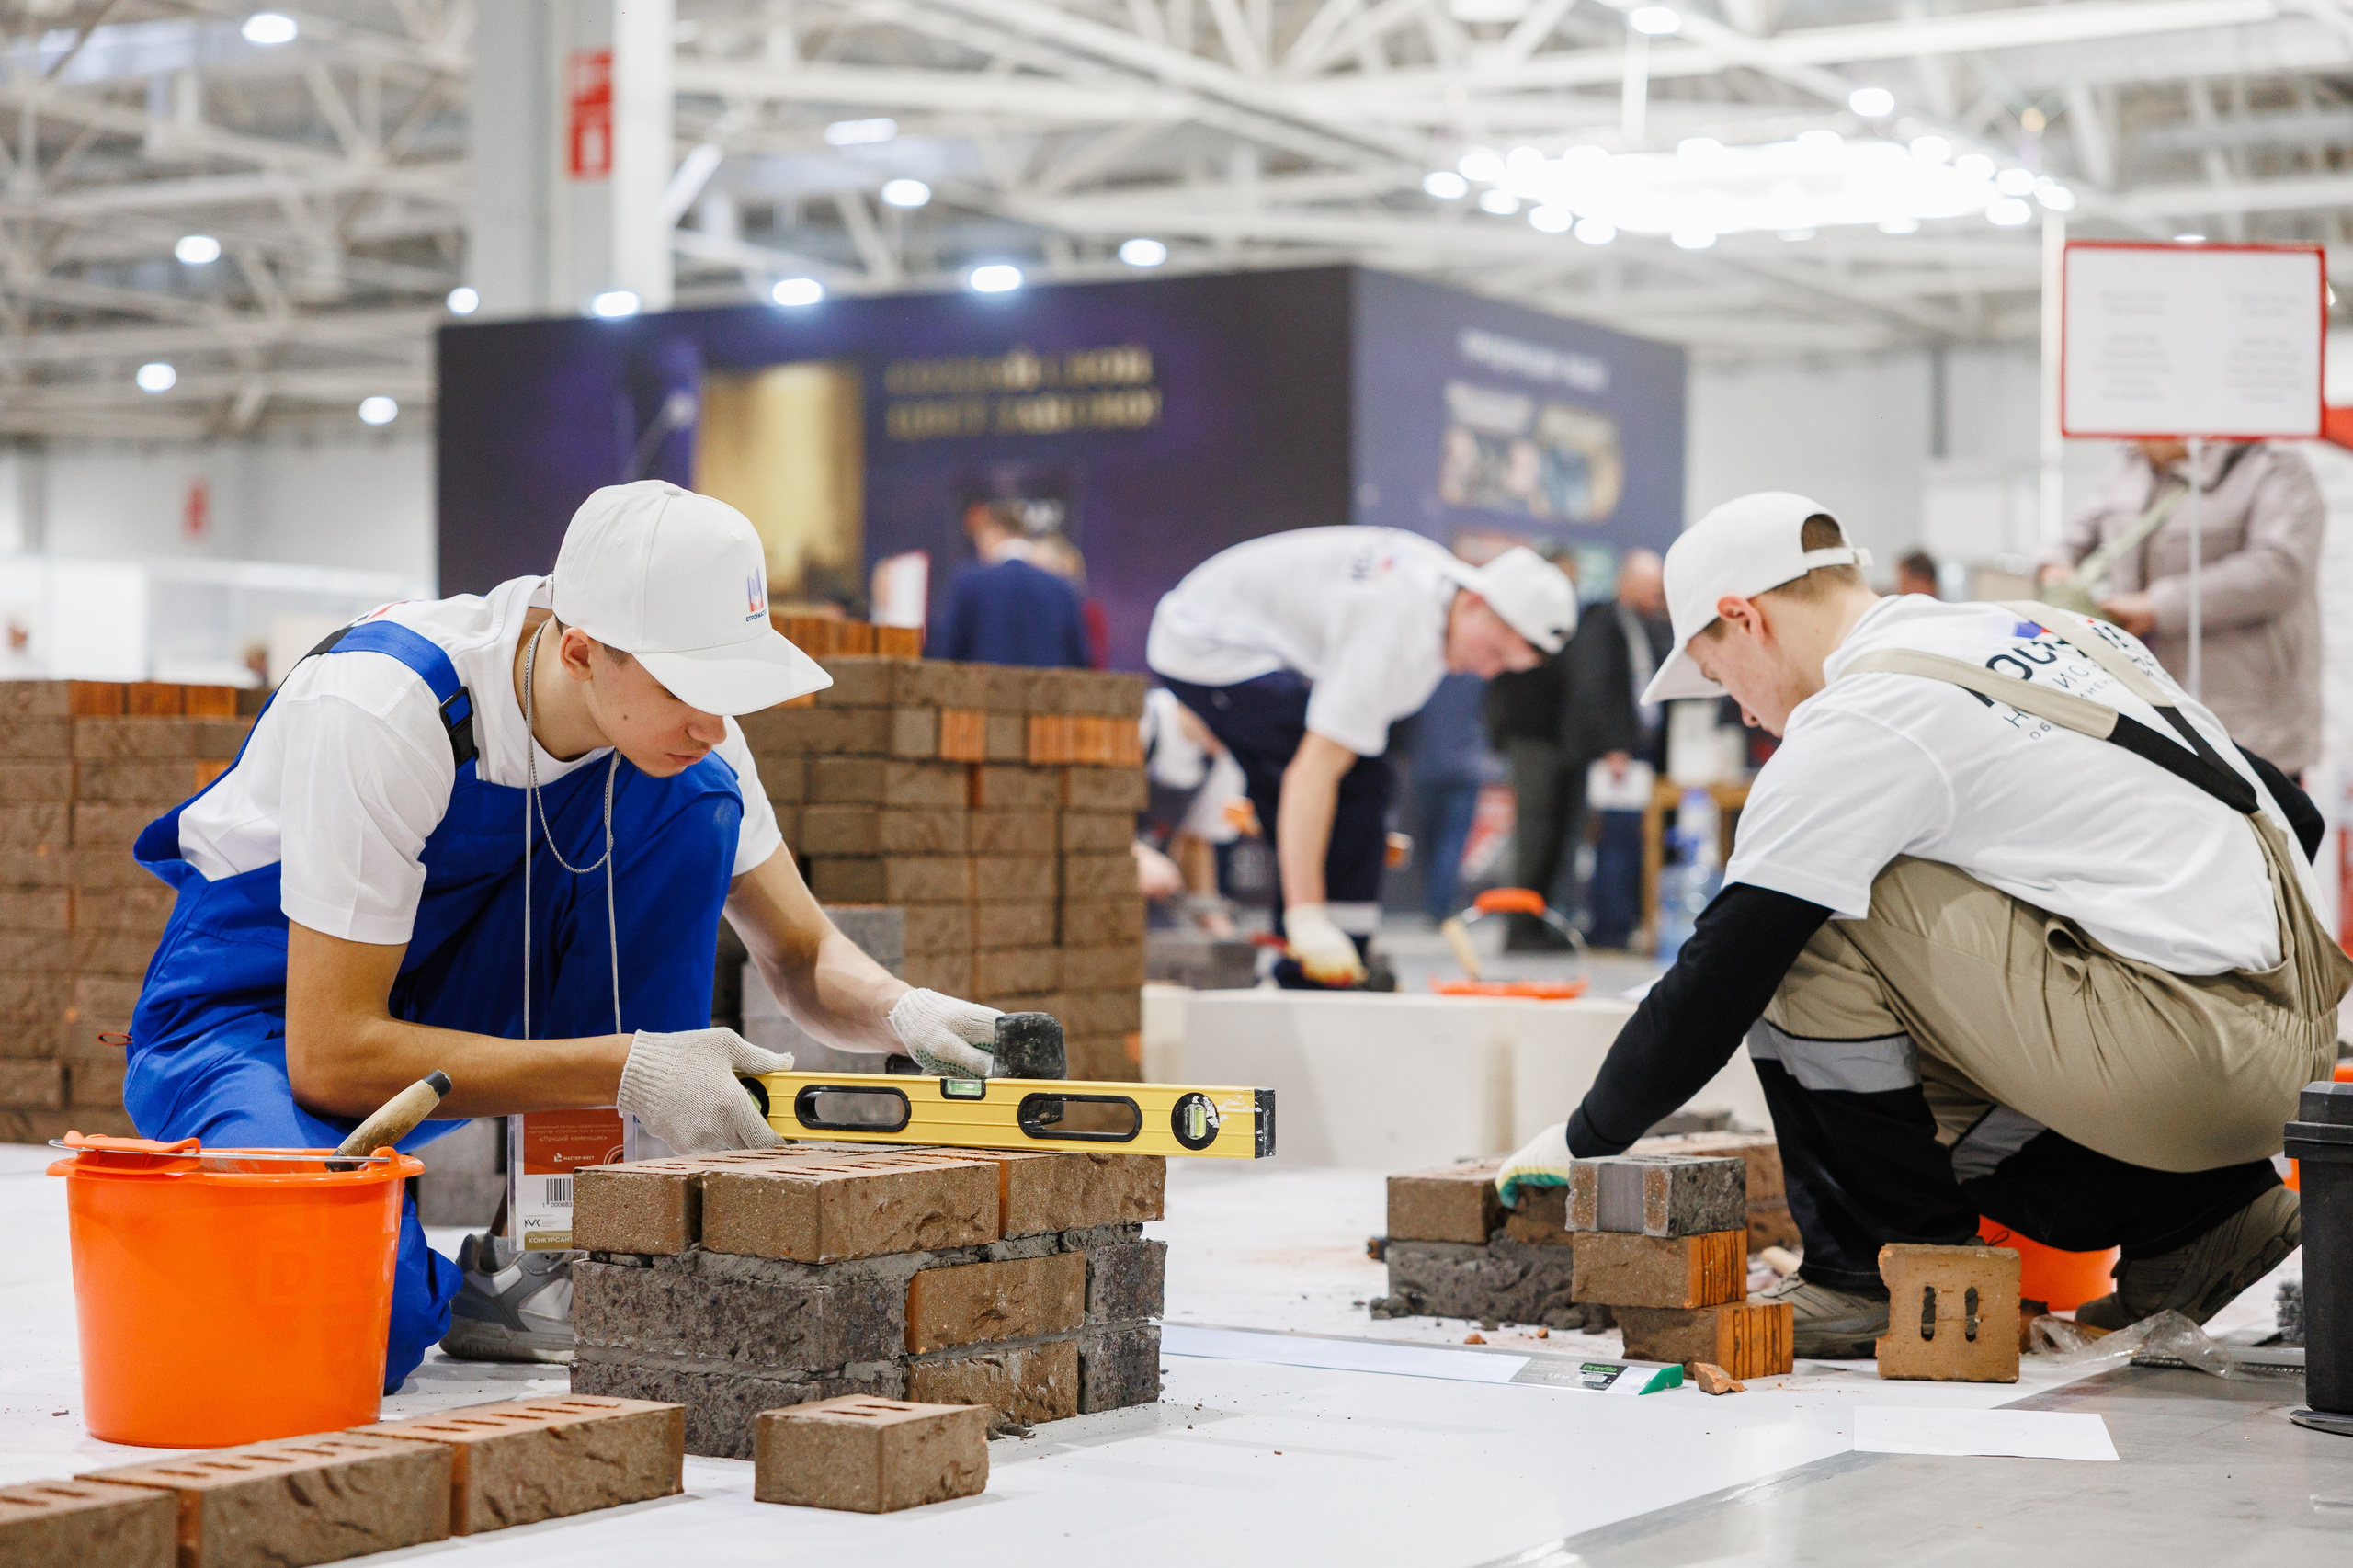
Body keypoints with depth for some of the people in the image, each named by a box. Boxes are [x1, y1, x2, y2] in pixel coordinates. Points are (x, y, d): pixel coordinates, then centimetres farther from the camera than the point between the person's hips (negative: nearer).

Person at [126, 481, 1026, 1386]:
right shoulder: (382, 708, -32)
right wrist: (625, 1071, -36)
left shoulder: (676, 719, -14)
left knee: (692, 803, -18)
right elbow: (330, 1056, -32)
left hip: (451, 1001, 6)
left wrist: (902, 1012, -25)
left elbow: (803, 956, -1)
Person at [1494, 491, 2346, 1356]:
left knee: (1807, 924, -6)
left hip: (2191, 1047, -9)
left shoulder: (1852, 724, -8)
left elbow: (1718, 980, -6)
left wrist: (1582, 1140, 9)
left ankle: (1871, 1270, 3)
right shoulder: (2043, 628, 17)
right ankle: (2194, 1217, 16)